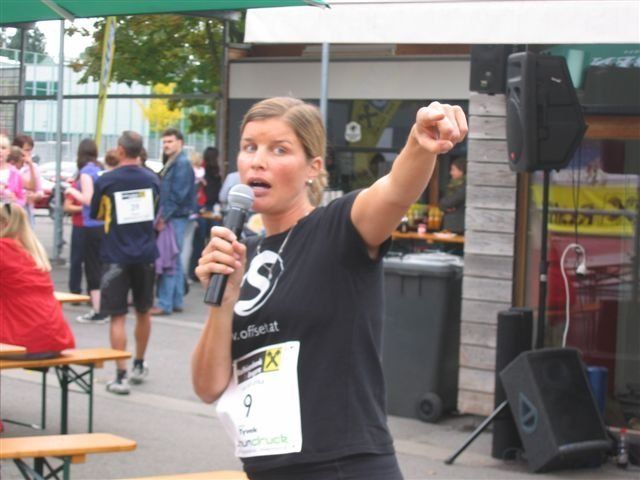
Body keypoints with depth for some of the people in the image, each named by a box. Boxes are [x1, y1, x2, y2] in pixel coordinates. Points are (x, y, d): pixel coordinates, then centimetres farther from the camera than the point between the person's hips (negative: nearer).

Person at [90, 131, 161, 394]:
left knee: (117, 316, -1)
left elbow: (97, 214, 4)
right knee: (143, 311, 19)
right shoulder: (151, 178, 2)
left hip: (116, 256, -4)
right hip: (146, 254, 4)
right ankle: (139, 366, 33)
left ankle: (121, 377, -6)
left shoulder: (106, 181, -9)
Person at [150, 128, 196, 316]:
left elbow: (178, 194, -19)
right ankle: (177, 301, 19)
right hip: (171, 218, 10)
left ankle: (165, 304, -9)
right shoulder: (172, 163, 18)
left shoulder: (182, 164, -12)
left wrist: (164, 217, -19)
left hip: (175, 218, -10)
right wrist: (161, 216, 11)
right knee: (175, 261, 13)